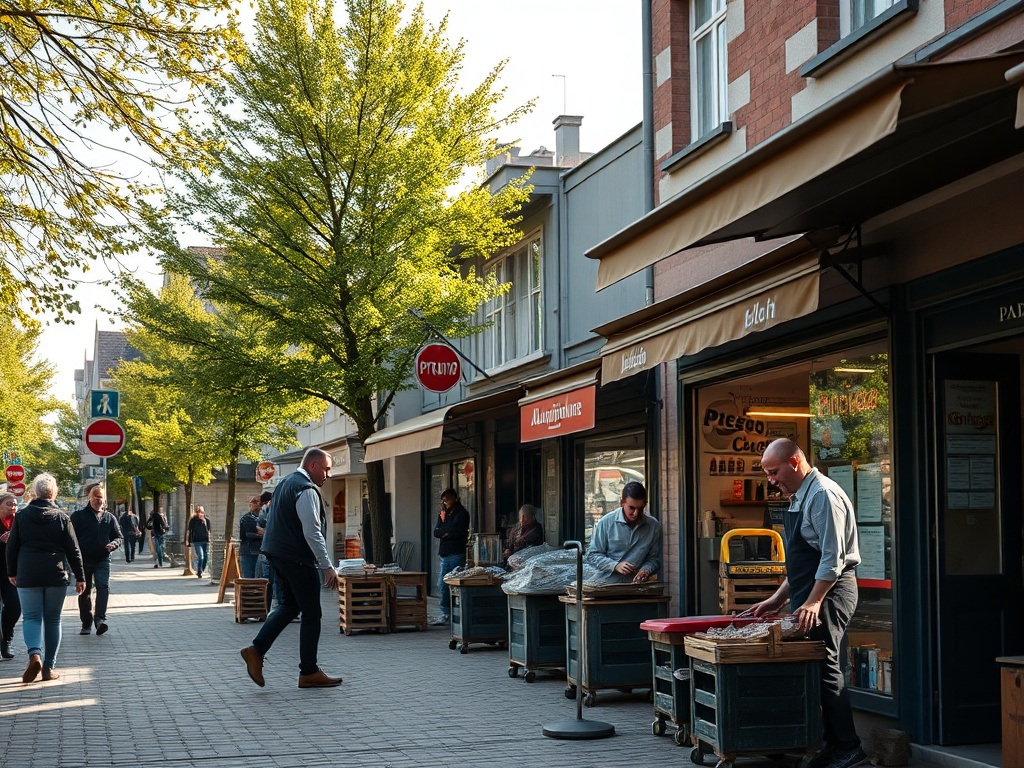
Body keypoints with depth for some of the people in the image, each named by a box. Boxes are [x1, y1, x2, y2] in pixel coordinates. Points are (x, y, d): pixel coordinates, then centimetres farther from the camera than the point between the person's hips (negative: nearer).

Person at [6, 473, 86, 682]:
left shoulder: (21, 516, 1)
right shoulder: (61, 517, 0)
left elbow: (12, 547, 6)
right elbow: (73, 550, 1)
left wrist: (12, 572, 19)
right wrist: (80, 576, 7)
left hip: (28, 577, 0)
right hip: (56, 576, 0)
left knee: (31, 617, 4)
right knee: (52, 620, 9)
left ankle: (34, 654, -22)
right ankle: (49, 667, 9)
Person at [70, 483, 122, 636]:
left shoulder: (109, 518, 11)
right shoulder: (78, 516, 2)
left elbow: (118, 536, 15)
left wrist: (113, 544, -9)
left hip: (102, 560, 1)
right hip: (83, 560, -1)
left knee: (104, 586, -19)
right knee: (84, 592, 6)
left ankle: (100, 618, -24)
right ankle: (86, 624, 17)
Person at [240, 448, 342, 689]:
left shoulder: (285, 484, 15)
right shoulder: (306, 490, -17)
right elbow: (312, 533, -22)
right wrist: (327, 567, -21)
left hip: (278, 554, 10)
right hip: (297, 558, -10)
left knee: (289, 605, 20)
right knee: (311, 614, 0)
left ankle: (257, 650, 9)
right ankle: (309, 673, 6)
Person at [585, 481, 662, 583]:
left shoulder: (654, 526, 8)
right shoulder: (605, 523, 2)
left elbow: (654, 559, 16)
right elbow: (592, 555, 5)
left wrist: (646, 570, -7)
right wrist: (615, 566, -10)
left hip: (637, 587, 2)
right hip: (607, 584, -2)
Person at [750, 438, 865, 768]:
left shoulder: (822, 495, -14)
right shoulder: (798, 498, 17)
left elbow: (832, 558, -19)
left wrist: (813, 603, -22)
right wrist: (778, 599, 20)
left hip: (829, 592, -10)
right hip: (811, 593, 10)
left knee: (823, 666, -10)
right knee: (814, 666, 7)